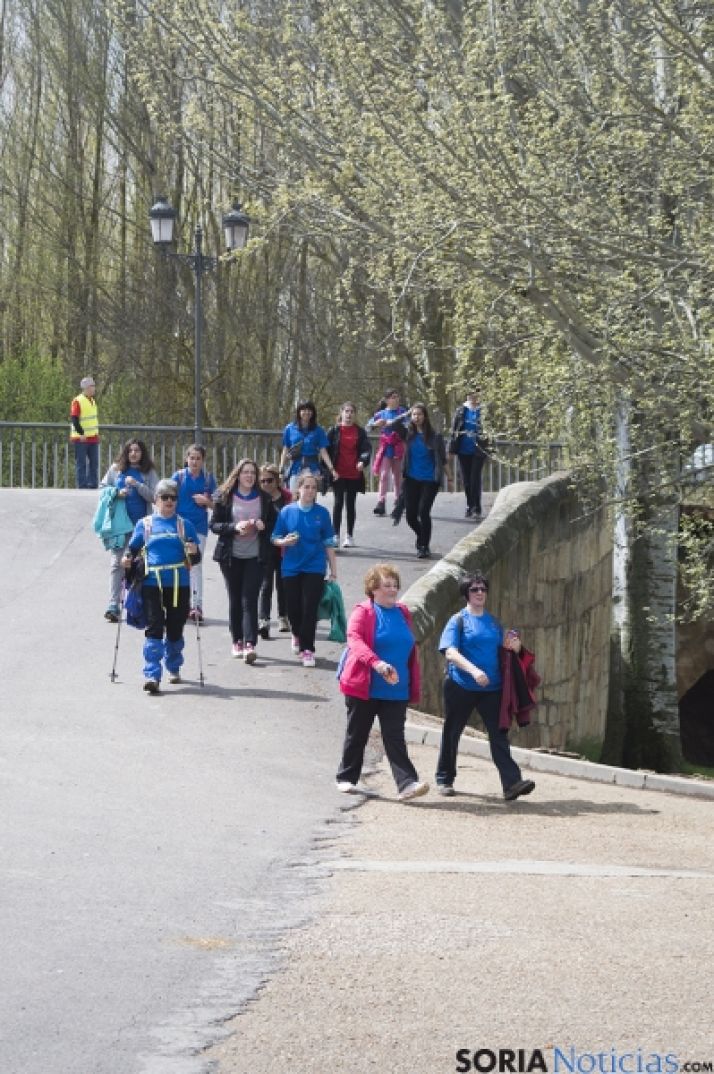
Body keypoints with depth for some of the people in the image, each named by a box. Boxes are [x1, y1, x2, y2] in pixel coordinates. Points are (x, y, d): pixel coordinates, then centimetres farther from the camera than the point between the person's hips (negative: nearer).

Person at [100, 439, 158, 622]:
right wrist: (117, 493, -8)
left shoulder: (149, 472, 4)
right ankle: (113, 606, -15)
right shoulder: (116, 469, 7)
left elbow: (154, 496, -4)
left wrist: (137, 485, -16)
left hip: (140, 523, 0)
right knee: (116, 562, -9)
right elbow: (103, 488, 11)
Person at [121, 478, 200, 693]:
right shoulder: (144, 524, 10)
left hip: (178, 584, 1)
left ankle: (174, 667, 33)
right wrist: (127, 559, -7)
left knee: (175, 628, 10)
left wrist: (193, 553, -15)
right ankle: (152, 675, -15)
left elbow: (195, 557, 8)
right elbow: (133, 548, 15)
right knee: (154, 628, -11)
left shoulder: (185, 525, 10)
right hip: (152, 584, -1)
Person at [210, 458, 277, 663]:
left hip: (255, 556, 0)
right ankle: (237, 641, 19)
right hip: (231, 556, 0)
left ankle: (250, 644, -17)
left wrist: (263, 525, -9)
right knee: (235, 600, 7)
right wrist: (235, 527, -18)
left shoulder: (264, 498, 6)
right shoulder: (225, 497, 1)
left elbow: (274, 523, 14)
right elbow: (214, 525, -1)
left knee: (250, 600, -10)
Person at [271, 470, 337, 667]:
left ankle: (307, 649, 2)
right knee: (293, 609, 7)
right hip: (291, 568, 1)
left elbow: (328, 543, 4)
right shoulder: (287, 512, 0)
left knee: (310, 609, -8)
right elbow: (275, 539, 6)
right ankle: (298, 635, 40)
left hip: (314, 568, -1)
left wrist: (333, 570, 5)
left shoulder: (322, 513, 0)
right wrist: (285, 542, -17)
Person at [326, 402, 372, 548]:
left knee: (350, 504, 8)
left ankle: (350, 536, 12)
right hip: (338, 474, -1)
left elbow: (366, 448, -3)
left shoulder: (360, 432, 4)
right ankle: (335, 535, 2)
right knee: (338, 503, -1)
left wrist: (363, 461, -23)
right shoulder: (334, 431, 2)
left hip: (354, 474, 1)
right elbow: (326, 450, 2)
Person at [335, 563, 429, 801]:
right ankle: (346, 778, 25)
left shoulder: (403, 613, 11)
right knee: (357, 735, 10)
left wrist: (414, 685, 12)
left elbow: (411, 650, 16)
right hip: (365, 688, -3)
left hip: (396, 690, 4)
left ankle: (407, 784, -15)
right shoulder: (363, 612, -6)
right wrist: (376, 662, -38)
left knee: (395, 737, -4)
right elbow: (354, 639, -22)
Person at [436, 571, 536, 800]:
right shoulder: (458, 620, -3)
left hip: (491, 687, 3)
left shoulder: (493, 622, 12)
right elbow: (450, 652, -15)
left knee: (499, 734, -8)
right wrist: (474, 670, -30)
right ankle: (444, 780, 25)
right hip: (461, 686, -3)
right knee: (452, 733, 9)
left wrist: (513, 646, -2)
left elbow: (502, 650, 22)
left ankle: (512, 783, -17)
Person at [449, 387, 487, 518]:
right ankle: (470, 507, 22)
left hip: (477, 452, -4)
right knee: (466, 481, 11)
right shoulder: (461, 411, 4)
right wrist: (452, 448, 4)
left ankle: (476, 509, -2)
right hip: (463, 451, 4)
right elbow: (454, 430, 8)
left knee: (475, 480, -6)